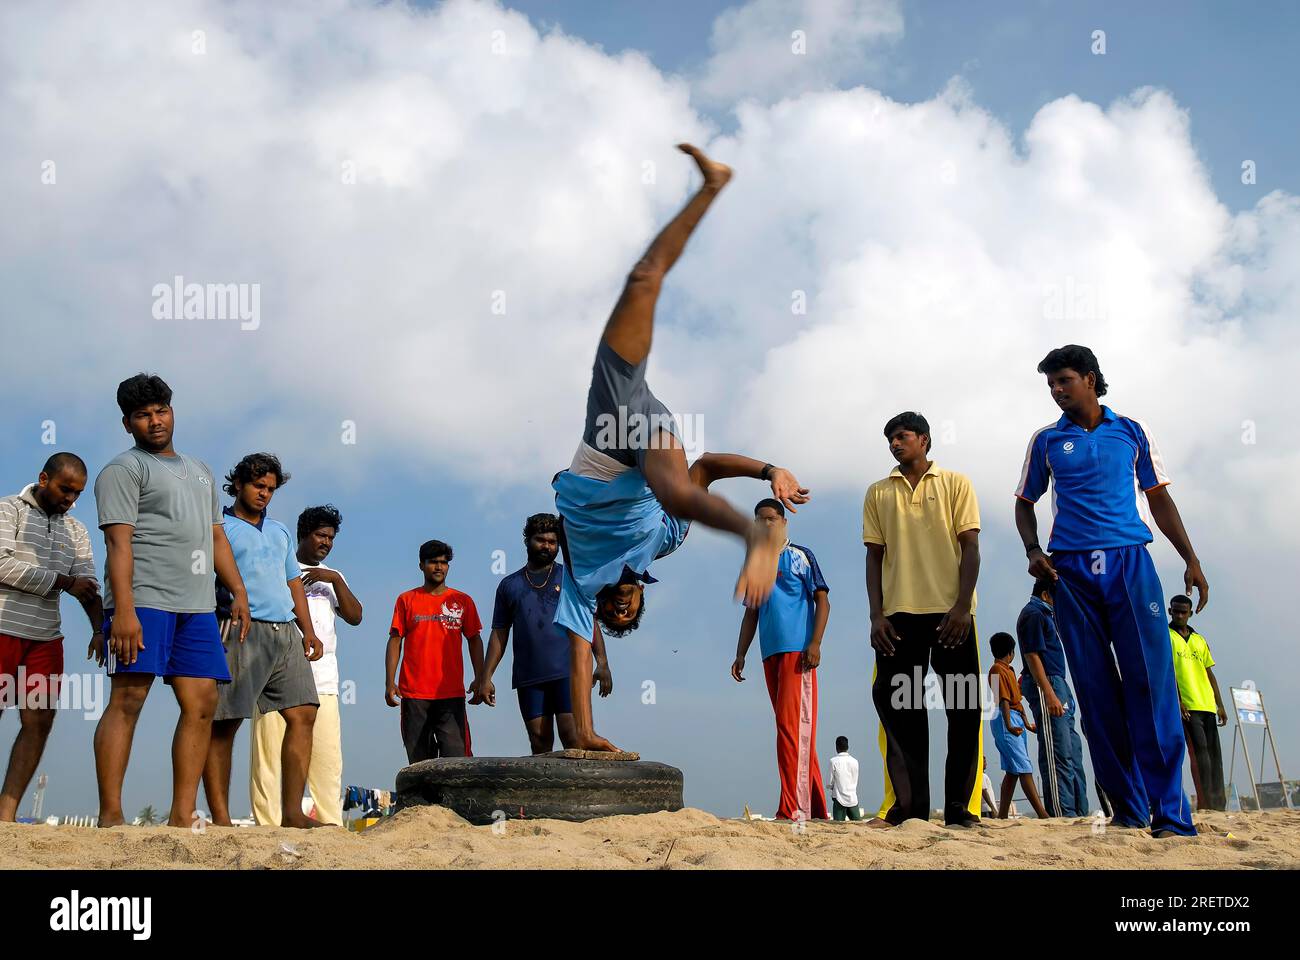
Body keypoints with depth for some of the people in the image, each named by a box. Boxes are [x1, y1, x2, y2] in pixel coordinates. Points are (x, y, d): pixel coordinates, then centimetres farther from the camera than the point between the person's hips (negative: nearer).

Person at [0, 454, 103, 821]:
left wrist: (100, 629, -11)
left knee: (40, 721, -1)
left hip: (46, 638, 6)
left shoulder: (76, 530, 16)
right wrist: (64, 582, -13)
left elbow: (88, 584, 6)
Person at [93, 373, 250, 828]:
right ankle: (110, 816, -12)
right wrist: (123, 609, -18)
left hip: (197, 606, 7)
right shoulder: (123, 469, 3)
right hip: (143, 601, -7)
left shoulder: (200, 471, 26)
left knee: (202, 704, -1)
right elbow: (119, 541, -8)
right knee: (128, 699, -12)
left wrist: (238, 592, 15)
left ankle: (181, 816, 2)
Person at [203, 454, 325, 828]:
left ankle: (292, 812, -5)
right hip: (240, 632, -6)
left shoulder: (280, 531, 26)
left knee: (302, 714, -5)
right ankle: (220, 818, -6)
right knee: (223, 724, -6)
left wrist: (308, 631, 15)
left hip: (286, 632, 6)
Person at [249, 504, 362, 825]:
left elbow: (355, 617, 12)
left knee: (328, 757, -3)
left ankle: (332, 825, -2)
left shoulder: (332, 578, 25)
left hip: (323, 681, 4)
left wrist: (336, 579, 1)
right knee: (269, 753, -9)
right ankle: (269, 827, -9)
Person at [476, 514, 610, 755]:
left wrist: (602, 662, -6)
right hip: (528, 678, 2)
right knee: (540, 744, 3)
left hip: (567, 673, -2)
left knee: (573, 738, -12)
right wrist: (486, 677, 6)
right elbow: (499, 634, 14)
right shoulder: (509, 585, 14)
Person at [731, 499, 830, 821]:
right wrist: (740, 654, 14)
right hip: (770, 654, 7)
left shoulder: (801, 557, 4)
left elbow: (822, 601, -1)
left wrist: (815, 643, -13)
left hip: (797, 650, -7)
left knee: (792, 725, -14)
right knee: (793, 730, 7)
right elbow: (751, 614, 23)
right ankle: (816, 809, 11)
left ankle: (793, 809, -17)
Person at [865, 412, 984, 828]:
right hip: (899, 614, 2)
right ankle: (906, 805, 5)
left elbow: (970, 547, 1)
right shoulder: (879, 493, 13)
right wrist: (876, 615, 0)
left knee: (964, 708, -2)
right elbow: (874, 556, 11)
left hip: (950, 612, -2)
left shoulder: (955, 484, 7)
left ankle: (961, 808, 3)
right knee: (899, 709, 0)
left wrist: (962, 607, -11)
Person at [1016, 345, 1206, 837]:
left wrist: (1191, 559, 5)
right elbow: (1024, 503, 18)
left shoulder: (1131, 432, 12)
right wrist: (1033, 550, -1)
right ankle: (1128, 809, 7)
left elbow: (1158, 498, 13)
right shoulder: (1046, 441, 13)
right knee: (1096, 690, 0)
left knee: (1152, 679, -12)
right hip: (1071, 570, 1)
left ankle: (1170, 812, -11)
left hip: (1129, 561, -1)